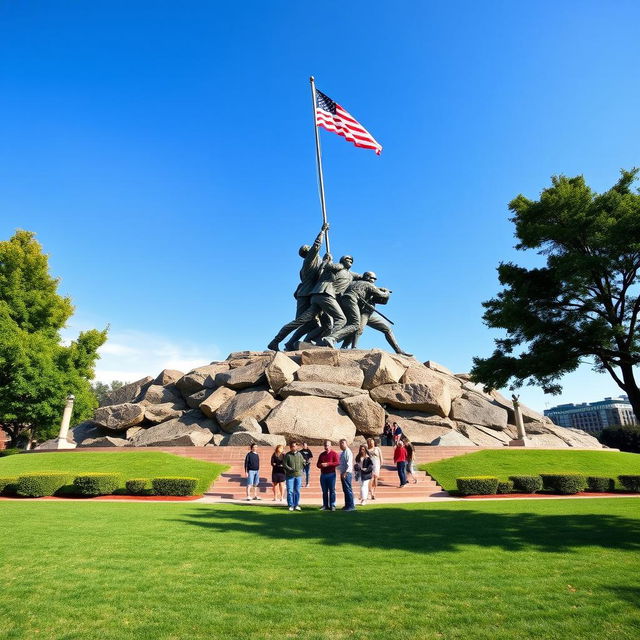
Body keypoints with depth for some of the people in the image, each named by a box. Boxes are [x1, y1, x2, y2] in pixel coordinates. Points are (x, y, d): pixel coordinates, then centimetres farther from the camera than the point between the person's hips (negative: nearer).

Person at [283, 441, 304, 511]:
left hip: (298, 475, 2)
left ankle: (296, 505, 18)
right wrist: (290, 469, -16)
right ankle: (291, 505, 9)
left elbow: (303, 462, 12)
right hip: (290, 476, -2)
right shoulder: (287, 455, -2)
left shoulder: (299, 454, 7)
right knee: (290, 491, -2)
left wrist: (299, 469, -5)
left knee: (297, 491, 7)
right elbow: (284, 464, -5)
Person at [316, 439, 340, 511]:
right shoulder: (321, 454, 15)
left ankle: (332, 505, 2)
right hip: (323, 475, 5)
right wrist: (321, 465, -9)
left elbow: (337, 462, -12)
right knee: (324, 491, 8)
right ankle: (325, 505, 15)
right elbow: (318, 464, 15)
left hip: (331, 474, -4)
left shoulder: (334, 453, 0)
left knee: (332, 490, -3)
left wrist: (327, 464, -17)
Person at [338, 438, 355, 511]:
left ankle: (351, 506, 1)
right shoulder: (342, 453, 15)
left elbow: (349, 464, -20)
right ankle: (347, 505, 21)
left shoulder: (348, 452, -13)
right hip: (343, 473, 9)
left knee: (348, 490, -5)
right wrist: (342, 473, 14)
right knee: (345, 490, 13)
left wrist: (345, 473, -22)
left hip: (347, 474, -9)